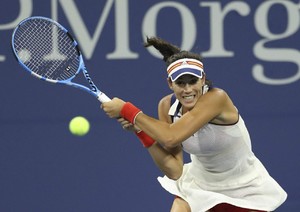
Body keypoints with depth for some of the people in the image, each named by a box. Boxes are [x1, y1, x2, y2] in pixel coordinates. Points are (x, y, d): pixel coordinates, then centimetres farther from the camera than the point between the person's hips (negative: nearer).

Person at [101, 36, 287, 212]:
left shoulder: (216, 98, -29)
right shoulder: (167, 106, -12)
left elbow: (170, 137, -38)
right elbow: (174, 171, -14)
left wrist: (127, 110, -31)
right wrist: (141, 130, -23)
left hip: (245, 189, -4)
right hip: (200, 184, 4)